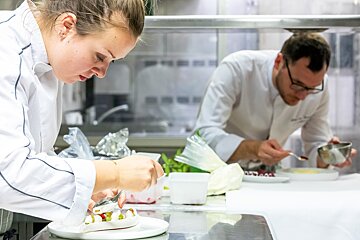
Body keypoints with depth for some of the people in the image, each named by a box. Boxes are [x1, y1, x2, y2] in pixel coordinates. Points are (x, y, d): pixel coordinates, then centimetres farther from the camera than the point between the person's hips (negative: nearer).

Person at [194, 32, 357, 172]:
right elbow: (205, 134, -29)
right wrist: (253, 149, -43)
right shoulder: (236, 69, -24)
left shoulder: (319, 86, -12)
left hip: (266, 174, 4)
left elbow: (315, 145, 0)